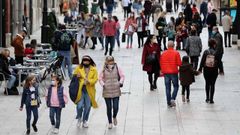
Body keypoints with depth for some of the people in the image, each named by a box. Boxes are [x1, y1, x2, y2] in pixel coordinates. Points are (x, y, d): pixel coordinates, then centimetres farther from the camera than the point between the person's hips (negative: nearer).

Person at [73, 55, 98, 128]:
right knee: (80, 105, -9)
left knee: (87, 106, 6)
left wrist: (88, 81, -20)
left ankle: (85, 121, 24)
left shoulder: (93, 70, 3)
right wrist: (77, 76, -12)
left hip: (89, 90, 1)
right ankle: (79, 118, 19)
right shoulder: (78, 68, 3)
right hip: (80, 89, -1)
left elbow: (95, 79, -2)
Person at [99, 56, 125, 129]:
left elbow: (122, 76, 4)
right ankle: (110, 122, 22)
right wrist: (103, 84, -14)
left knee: (115, 107, -4)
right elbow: (100, 78, 2)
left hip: (116, 91, 0)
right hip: (107, 91, 0)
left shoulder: (117, 68, 0)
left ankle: (114, 117, 31)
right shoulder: (104, 70, -1)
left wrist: (120, 82, -12)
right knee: (109, 108, 6)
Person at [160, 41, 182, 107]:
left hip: (166, 72, 3)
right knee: (176, 86, 11)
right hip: (174, 72, -3)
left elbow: (161, 63, 6)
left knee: (168, 88, 8)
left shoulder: (163, 53, 0)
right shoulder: (176, 53, -9)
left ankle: (169, 102, 8)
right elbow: (179, 63, -10)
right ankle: (172, 99, -8)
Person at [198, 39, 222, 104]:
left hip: (206, 70, 2)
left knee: (207, 83, 17)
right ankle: (211, 99, 2)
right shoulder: (216, 52, -9)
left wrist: (200, 69, 7)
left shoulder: (205, 52, -5)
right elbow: (219, 62, -5)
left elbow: (202, 61, -2)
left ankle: (207, 98, 22)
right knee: (212, 84, 4)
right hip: (214, 70, -2)